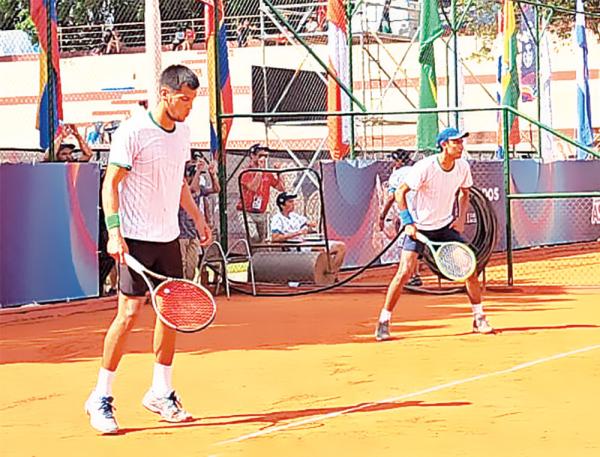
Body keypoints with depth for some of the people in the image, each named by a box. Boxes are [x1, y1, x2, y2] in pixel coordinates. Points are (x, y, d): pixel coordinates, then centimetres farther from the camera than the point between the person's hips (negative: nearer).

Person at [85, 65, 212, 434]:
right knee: (129, 313, -10)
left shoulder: (183, 132, 9)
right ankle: (101, 397, 0)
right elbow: (111, 184, -12)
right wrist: (114, 231, -21)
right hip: (136, 238, -7)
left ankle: (161, 393, 19)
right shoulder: (133, 132, -12)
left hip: (169, 237, 7)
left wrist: (197, 217, 20)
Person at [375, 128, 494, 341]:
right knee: (405, 271, -14)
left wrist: (461, 218, 1)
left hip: (446, 225, 4)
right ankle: (383, 322, -3)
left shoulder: (463, 167, -7)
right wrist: (408, 222, -19)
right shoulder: (425, 167, -22)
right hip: (419, 226, -4)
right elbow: (400, 192, -12)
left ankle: (479, 319, 10)